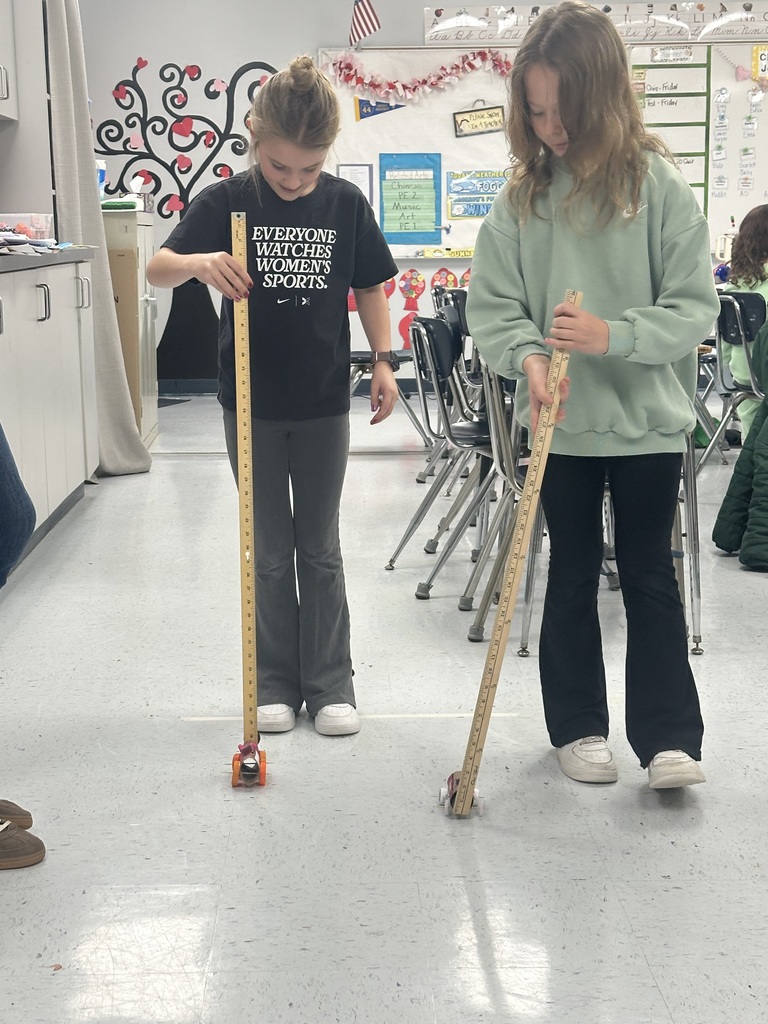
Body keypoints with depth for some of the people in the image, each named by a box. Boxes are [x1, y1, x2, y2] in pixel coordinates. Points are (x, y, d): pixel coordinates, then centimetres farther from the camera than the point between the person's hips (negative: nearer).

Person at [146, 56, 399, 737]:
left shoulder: (346, 204, -3)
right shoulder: (226, 203, -7)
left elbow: (369, 287, 7)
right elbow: (158, 268, -14)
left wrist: (384, 360, 0)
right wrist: (198, 262, -35)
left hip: (323, 402, 0)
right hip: (252, 404, 0)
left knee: (320, 548, 9)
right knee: (269, 552, 9)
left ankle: (330, 685, 17)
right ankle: (276, 683, 20)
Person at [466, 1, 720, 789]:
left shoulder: (657, 186, -9)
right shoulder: (523, 195, -2)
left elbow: (694, 308, -10)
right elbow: (491, 305, -2)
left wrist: (614, 336, -25)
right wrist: (528, 357, -21)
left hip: (648, 421, -2)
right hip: (560, 423, 2)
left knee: (649, 576, 6)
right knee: (572, 575, 13)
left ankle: (669, 737, 14)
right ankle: (578, 727, 25)